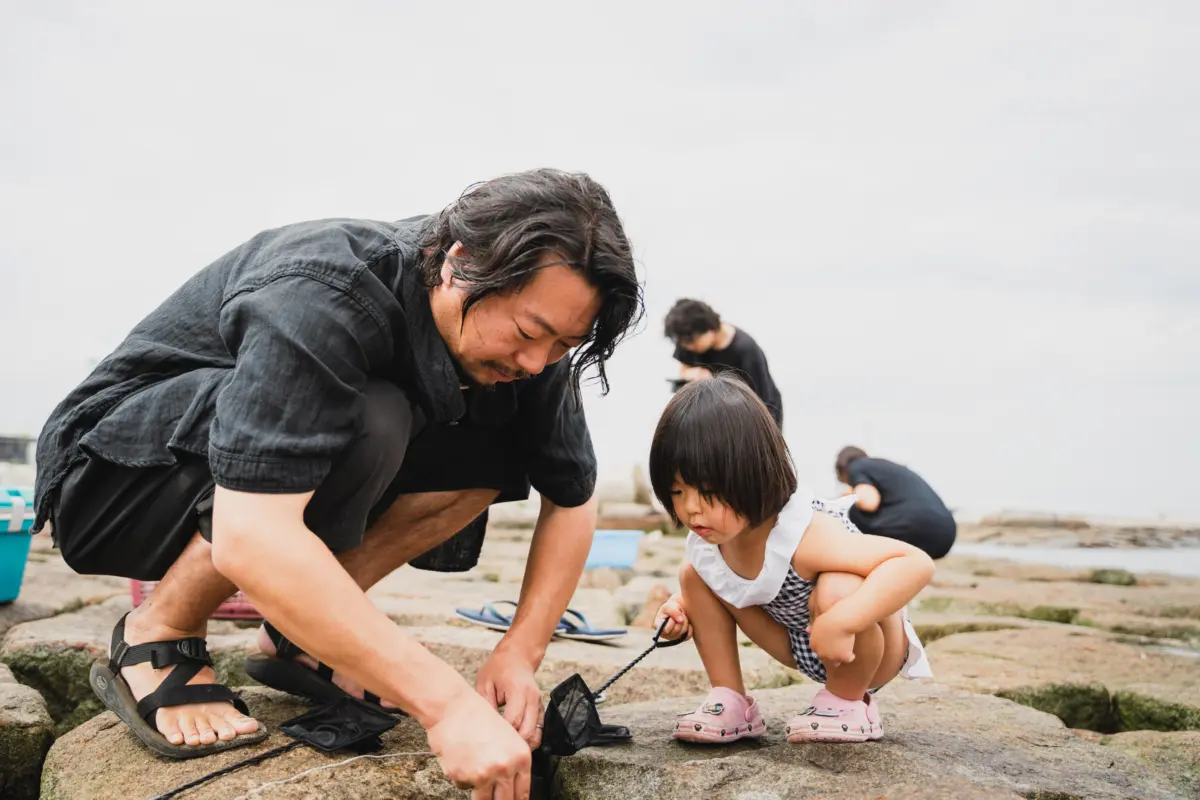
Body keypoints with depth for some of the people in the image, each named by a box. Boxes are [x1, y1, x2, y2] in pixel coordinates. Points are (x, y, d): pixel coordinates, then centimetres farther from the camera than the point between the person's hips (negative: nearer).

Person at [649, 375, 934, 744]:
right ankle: (730, 703, 2)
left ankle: (849, 702, -9)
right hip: (804, 648, 6)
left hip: (876, 647, -6)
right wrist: (681, 607, -13)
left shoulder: (802, 536, -39)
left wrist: (842, 623, -54)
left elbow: (917, 563, -45)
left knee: (838, 590, -40)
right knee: (692, 575, -6)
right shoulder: (704, 543, -17)